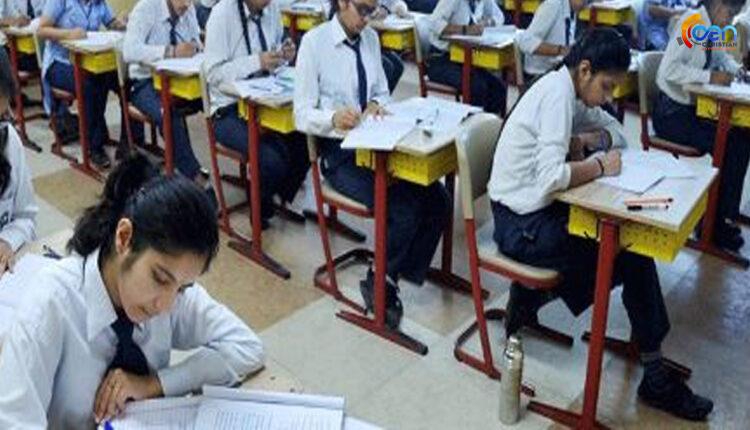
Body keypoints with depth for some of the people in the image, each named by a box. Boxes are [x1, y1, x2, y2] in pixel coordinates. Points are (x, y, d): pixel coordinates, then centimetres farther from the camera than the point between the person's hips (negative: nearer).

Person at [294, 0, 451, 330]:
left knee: (437, 199, -14)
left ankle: (395, 276, 1)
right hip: (340, 152, -6)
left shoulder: (371, 38, 8)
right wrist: (333, 117, -32)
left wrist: (376, 104, -8)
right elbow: (302, 115, -11)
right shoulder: (314, 42, -9)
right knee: (404, 210, -24)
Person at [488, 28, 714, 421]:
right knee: (633, 257, -3)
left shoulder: (567, 91, 8)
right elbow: (550, 178, -32)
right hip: (521, 225, -9)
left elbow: (616, 131, 19)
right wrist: (599, 165, -15)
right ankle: (655, 378, 11)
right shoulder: (557, 95, -20)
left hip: (535, 209, 9)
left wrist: (582, 141, -2)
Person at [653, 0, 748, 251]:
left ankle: (725, 215, 4)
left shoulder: (710, 28, 8)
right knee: (729, 146, -16)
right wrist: (710, 77, -22)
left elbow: (721, 56, 27)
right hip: (672, 113, -9)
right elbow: (669, 69, -28)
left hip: (693, 109, 9)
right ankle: (718, 225, -3)